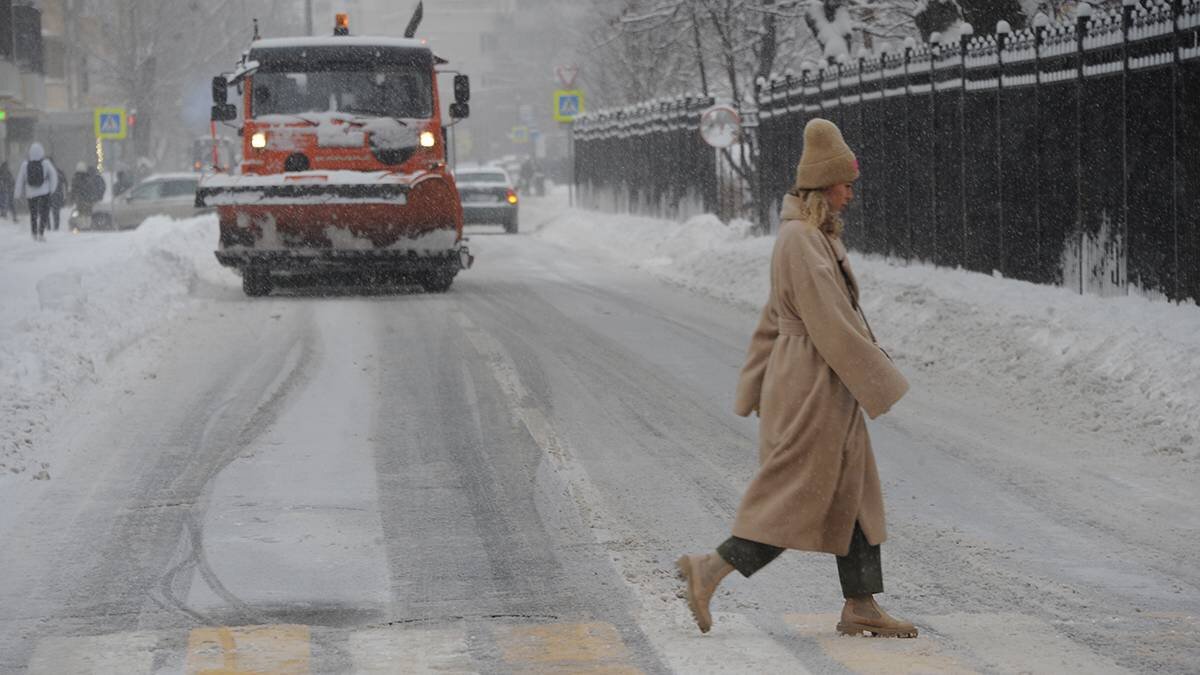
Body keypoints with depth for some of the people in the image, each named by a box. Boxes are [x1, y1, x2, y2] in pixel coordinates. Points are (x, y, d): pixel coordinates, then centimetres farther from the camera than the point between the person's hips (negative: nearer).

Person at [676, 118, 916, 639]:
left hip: (808, 384, 10)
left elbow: (775, 317, 18)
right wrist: (880, 384, -16)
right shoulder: (803, 241, -19)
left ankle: (861, 608, 13)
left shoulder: (809, 236, 12)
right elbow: (831, 324, -21)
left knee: (853, 495, 11)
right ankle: (708, 571, 0)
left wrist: (755, 391, 21)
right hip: (815, 386, -10)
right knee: (797, 503, -4)